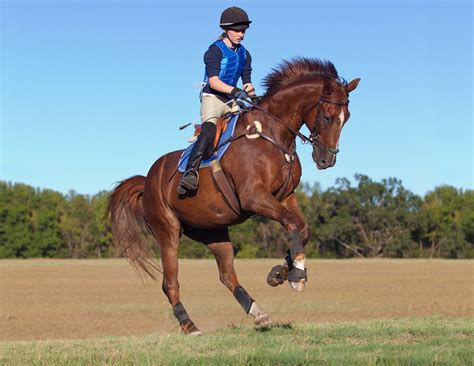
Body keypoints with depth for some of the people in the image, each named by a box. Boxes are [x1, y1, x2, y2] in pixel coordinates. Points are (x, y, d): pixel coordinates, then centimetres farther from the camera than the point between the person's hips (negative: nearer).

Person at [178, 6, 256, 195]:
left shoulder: (244, 55, 16)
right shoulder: (215, 50, -5)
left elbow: (247, 81, 13)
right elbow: (213, 81, -17)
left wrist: (249, 90, -12)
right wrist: (235, 91, -30)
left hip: (232, 101, 8)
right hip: (212, 98, -8)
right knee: (209, 129, -32)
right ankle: (191, 171, -47)